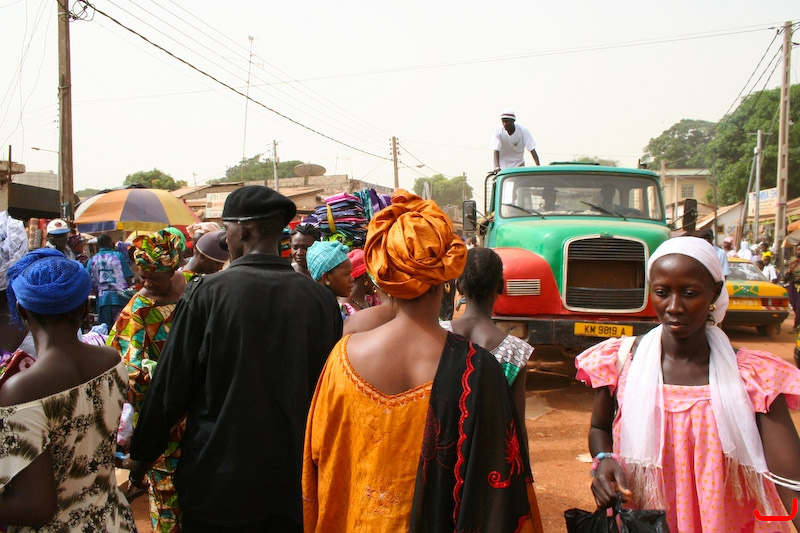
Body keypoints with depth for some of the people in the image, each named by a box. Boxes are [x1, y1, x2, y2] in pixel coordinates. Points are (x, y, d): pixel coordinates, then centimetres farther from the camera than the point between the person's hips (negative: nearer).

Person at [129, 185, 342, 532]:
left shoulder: (207, 292, -15)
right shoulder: (321, 298, -7)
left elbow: (170, 384, -10)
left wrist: (142, 455, 5)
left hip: (218, 481, -2)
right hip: (294, 480, 3)